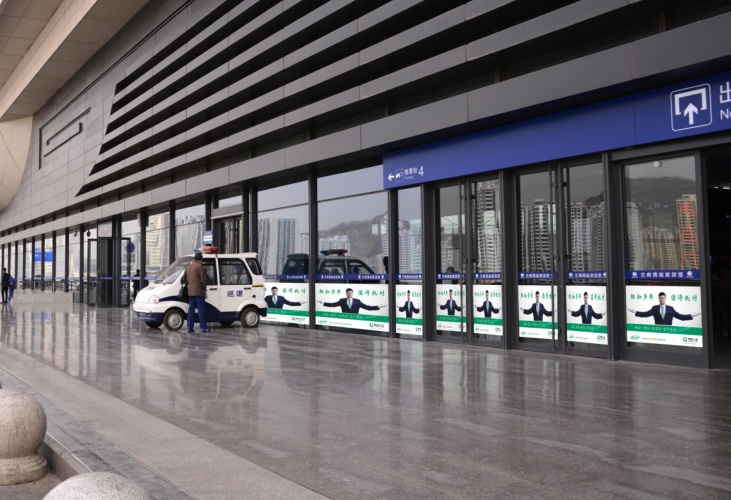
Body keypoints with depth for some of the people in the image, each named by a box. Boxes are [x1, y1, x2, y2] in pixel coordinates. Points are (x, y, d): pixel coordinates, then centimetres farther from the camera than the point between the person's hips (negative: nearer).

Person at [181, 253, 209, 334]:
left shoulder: (188, 267, 14)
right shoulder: (199, 266, -10)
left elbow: (184, 279, 20)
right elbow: (203, 279, -14)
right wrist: (204, 287, 1)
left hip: (190, 291, 7)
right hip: (199, 291, -7)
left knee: (191, 309, 10)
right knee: (201, 309, -5)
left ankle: (190, 327, 8)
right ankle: (203, 327, -6)